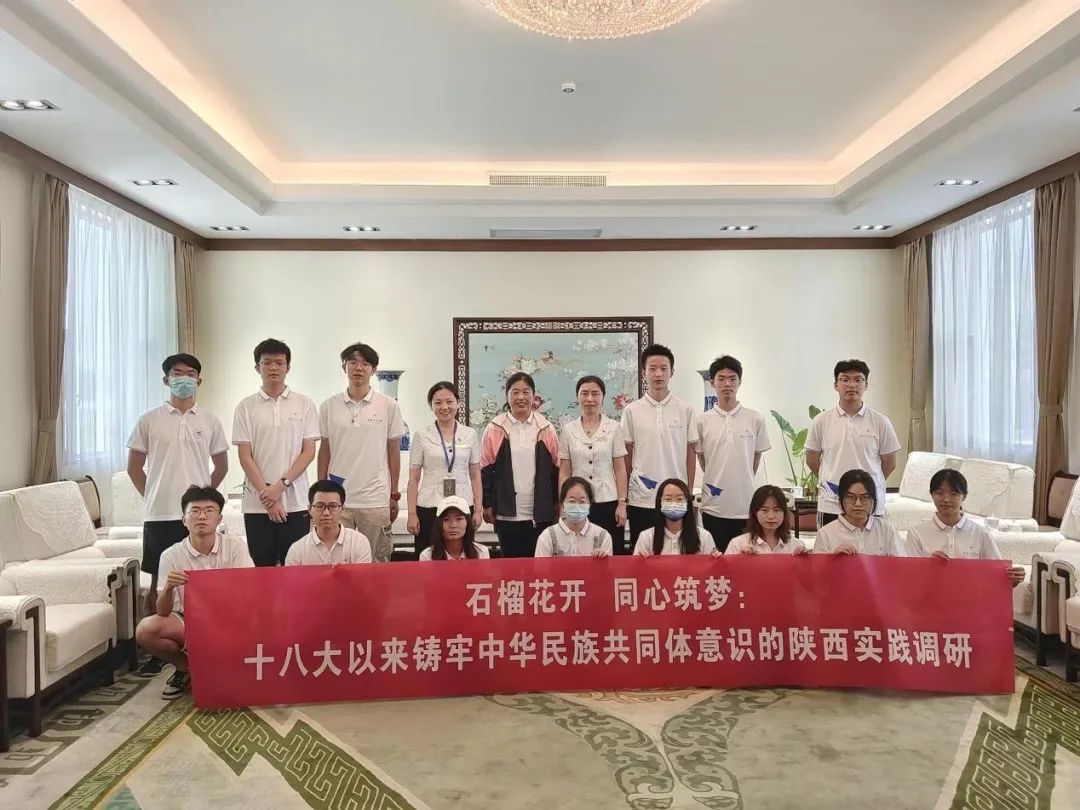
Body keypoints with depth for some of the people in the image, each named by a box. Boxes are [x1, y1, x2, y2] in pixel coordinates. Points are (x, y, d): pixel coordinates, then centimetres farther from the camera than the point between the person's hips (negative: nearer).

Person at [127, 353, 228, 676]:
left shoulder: (210, 421, 5)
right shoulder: (149, 421, 2)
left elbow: (221, 466, 13)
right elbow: (134, 467, 9)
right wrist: (153, 496, 4)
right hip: (160, 515, 0)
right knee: (159, 582, 6)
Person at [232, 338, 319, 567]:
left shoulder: (304, 404, 4)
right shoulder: (246, 407, 4)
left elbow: (309, 451, 0)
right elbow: (245, 457, 0)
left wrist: (281, 484, -11)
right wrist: (266, 493, -9)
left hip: (296, 503, 0)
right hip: (257, 504, 0)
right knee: (261, 567, 6)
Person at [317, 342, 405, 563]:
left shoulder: (389, 406, 0)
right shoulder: (329, 406, 4)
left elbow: (393, 452, 4)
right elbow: (324, 451, 10)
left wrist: (394, 495, 3)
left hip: (376, 499, -1)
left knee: (377, 562, 7)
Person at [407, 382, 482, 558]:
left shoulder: (471, 435, 6)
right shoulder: (421, 436, 2)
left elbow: (475, 476, 8)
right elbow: (414, 478, 3)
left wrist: (478, 510, 2)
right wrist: (412, 513, -2)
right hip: (429, 508, -1)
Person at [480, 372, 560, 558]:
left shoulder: (546, 428, 3)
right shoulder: (495, 429, -1)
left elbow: (556, 469, 7)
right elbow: (485, 470, 1)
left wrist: (557, 504, 6)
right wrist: (487, 505, -1)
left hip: (541, 513, 1)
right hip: (507, 513, -1)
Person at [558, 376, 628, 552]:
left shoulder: (614, 428, 1)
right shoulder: (568, 430, 3)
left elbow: (620, 469, 2)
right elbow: (564, 472, 5)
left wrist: (622, 503, -3)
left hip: (608, 503, -1)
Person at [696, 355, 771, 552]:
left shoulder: (755, 419, 0)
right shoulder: (702, 421, 0)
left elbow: (756, 456, 9)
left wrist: (743, 483, 12)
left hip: (746, 506, 0)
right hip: (713, 507, 0)